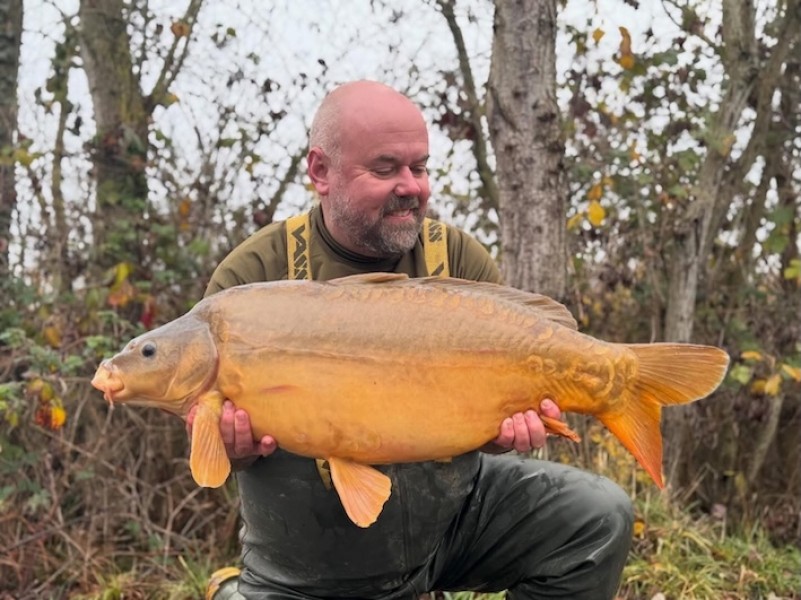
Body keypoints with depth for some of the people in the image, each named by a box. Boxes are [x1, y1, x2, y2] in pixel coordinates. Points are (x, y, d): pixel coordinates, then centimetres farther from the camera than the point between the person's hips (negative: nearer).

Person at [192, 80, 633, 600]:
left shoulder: (461, 261, -7)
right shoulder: (252, 277, -12)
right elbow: (208, 416, -8)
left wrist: (507, 425, -29)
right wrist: (235, 444, -32)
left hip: (452, 508, 2)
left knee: (601, 515, -10)